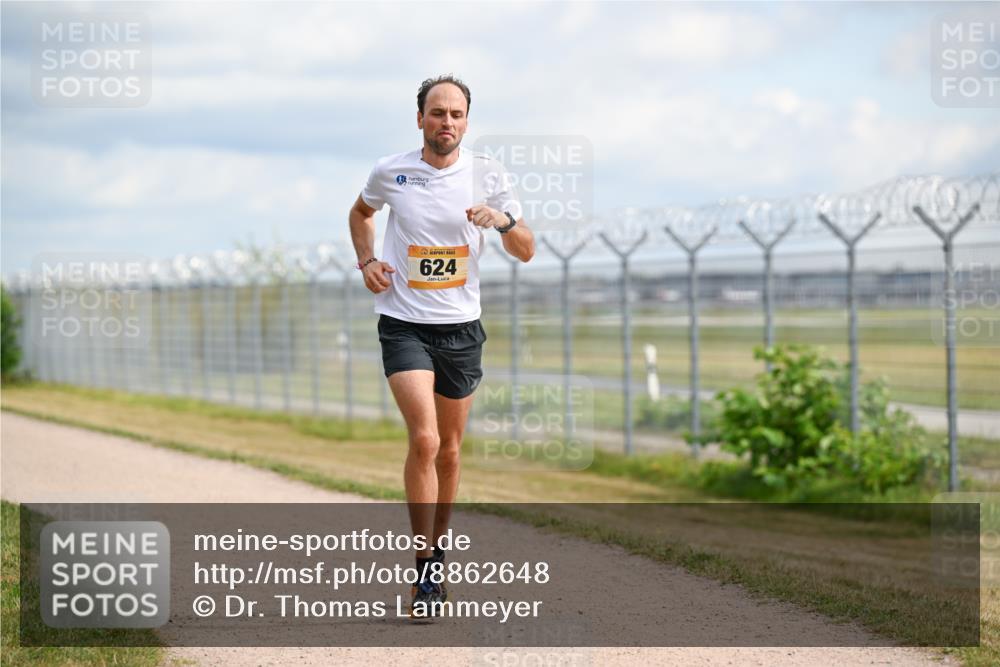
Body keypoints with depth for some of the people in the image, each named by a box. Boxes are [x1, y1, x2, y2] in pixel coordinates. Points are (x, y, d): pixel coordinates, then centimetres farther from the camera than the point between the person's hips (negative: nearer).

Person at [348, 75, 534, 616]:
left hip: (461, 327, 2)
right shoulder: (391, 172, -3)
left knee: (449, 450, 12)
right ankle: (424, 575, -13)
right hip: (403, 323, -2)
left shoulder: (488, 175, -2)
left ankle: (437, 553, 33)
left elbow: (526, 251, 0)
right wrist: (366, 260, 2)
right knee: (423, 440, -19)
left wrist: (504, 220, -21)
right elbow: (361, 212, 19)